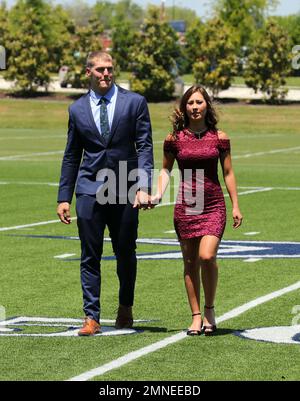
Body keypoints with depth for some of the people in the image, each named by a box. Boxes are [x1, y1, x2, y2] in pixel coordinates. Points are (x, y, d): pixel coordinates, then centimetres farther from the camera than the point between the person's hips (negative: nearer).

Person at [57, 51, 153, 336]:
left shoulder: (135, 102, 2)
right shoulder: (77, 109, 9)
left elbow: (144, 146, -2)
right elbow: (71, 156, 13)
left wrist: (144, 187, -13)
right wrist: (63, 197, 9)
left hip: (125, 190, -1)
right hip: (89, 190, 1)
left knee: (126, 254, 9)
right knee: (90, 256, -1)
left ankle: (125, 308, 29)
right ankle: (91, 317, 1)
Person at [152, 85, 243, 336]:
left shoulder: (219, 137, 2)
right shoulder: (175, 139, 3)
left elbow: (228, 173, 8)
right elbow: (166, 169, 15)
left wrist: (236, 206, 6)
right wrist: (159, 195, 0)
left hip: (214, 205, -1)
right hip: (185, 206, 1)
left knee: (207, 256, -17)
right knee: (190, 262, 3)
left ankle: (210, 309, 3)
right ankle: (196, 317, 12)